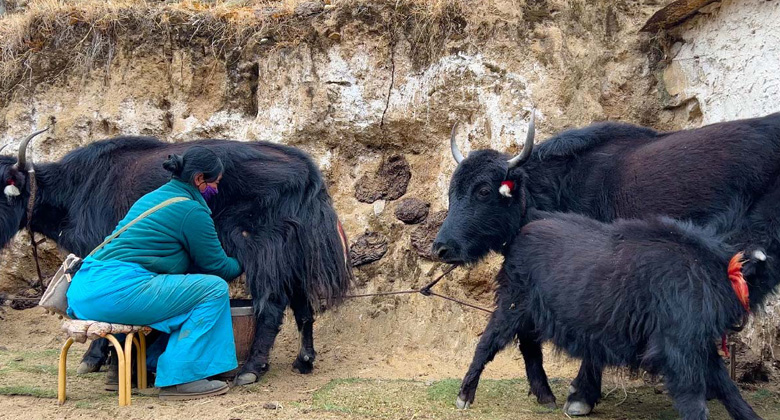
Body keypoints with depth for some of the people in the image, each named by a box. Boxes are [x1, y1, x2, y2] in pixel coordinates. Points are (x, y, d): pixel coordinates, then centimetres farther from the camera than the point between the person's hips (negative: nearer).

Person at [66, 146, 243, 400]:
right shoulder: (191, 210, -3)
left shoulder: (152, 198, 25)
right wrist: (239, 267, 28)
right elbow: (215, 265, 6)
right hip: (117, 291, -10)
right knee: (213, 289, -6)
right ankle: (180, 379, -6)